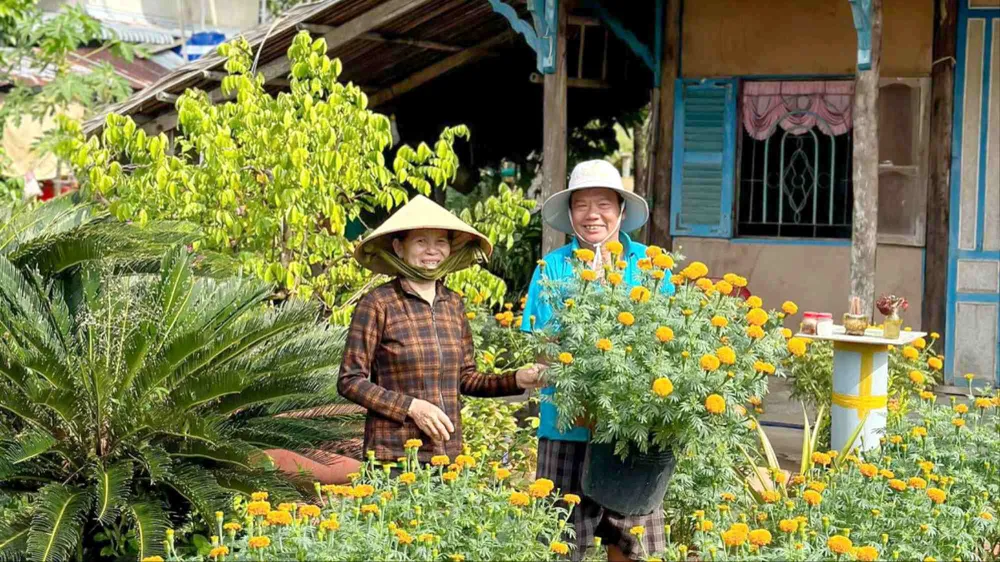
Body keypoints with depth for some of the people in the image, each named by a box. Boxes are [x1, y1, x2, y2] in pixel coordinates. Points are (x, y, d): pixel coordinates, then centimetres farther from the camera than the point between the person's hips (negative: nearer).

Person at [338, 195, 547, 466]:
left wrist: (516, 380, 0)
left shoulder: (453, 303, 10)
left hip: (449, 451, 5)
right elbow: (350, 381, -6)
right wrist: (411, 407, -14)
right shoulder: (377, 304, -6)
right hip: (393, 454, -4)